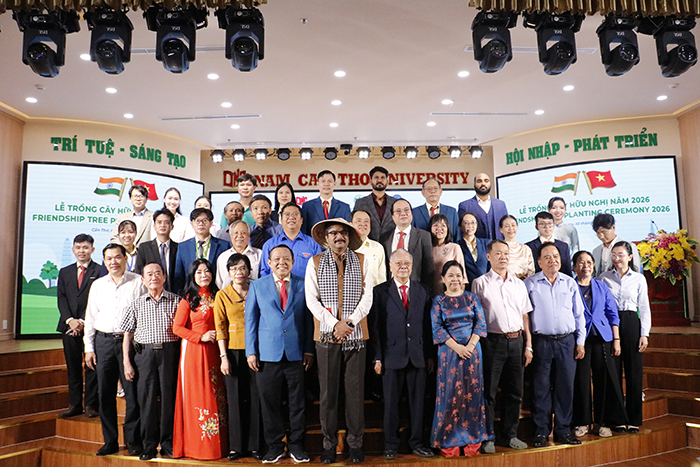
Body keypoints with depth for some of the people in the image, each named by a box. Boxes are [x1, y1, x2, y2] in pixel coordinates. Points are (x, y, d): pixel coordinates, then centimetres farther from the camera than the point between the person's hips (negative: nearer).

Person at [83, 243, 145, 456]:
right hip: (103, 341, 4)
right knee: (105, 393, 7)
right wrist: (89, 347, 8)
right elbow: (90, 317, 14)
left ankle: (133, 440, 10)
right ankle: (110, 441, 20)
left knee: (133, 392, -3)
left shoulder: (137, 282, 1)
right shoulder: (97, 285, 12)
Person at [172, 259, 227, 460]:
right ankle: (197, 445, 12)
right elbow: (177, 327, -7)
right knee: (196, 394, 0)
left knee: (215, 395, 6)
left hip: (213, 351, 4)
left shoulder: (216, 297, 10)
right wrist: (200, 336, -12)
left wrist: (218, 337, 2)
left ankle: (216, 444, 16)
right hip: (193, 351, -4)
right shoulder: (188, 299, -3)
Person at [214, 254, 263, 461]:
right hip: (233, 350, -1)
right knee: (235, 398, 5)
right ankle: (236, 446, 18)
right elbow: (220, 327, 1)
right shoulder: (222, 295, 3)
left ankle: (255, 445, 15)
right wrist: (223, 356, -6)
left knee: (255, 397, 4)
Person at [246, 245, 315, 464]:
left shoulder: (303, 285, 6)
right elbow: (251, 320, 6)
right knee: (269, 403, 7)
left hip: (297, 354, 0)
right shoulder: (257, 286, 7)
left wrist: (309, 349, 0)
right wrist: (251, 351, 1)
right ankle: (275, 446, 23)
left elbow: (308, 319, 6)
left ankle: (296, 445, 22)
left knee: (297, 402, 7)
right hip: (268, 354, 0)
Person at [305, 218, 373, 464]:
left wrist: (350, 321, -9)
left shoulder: (361, 261, 8)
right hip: (327, 334, 0)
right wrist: (335, 324, -10)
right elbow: (311, 299, -1)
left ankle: (355, 443, 19)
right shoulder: (315, 263, 5)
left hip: (356, 334, 1)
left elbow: (367, 297, 4)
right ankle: (329, 444, 19)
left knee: (355, 391, 5)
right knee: (328, 391, 5)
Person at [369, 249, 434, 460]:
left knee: (417, 401, 10)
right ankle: (391, 445, 22)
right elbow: (375, 327, -2)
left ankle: (416, 442, 26)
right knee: (391, 403, 7)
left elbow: (428, 325, 8)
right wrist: (377, 357, -6)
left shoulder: (422, 291, 9)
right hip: (392, 355, -2)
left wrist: (430, 355, 4)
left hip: (418, 356, 3)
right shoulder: (380, 292, 0)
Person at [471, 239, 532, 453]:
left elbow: (525, 316, 14)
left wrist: (528, 345, 9)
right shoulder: (480, 283, 0)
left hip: (516, 341, 4)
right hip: (493, 341, -4)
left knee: (514, 391, 11)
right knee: (488, 391, 1)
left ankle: (510, 435, 25)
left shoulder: (519, 284, 13)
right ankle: (487, 437, 14)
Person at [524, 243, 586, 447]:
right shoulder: (529, 284, 1)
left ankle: (563, 430, 20)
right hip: (541, 341, -2)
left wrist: (580, 341, 8)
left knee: (566, 386, 7)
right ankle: (541, 431, 14)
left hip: (567, 341, 2)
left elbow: (579, 314, 13)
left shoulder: (570, 283, 10)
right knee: (541, 388, 2)